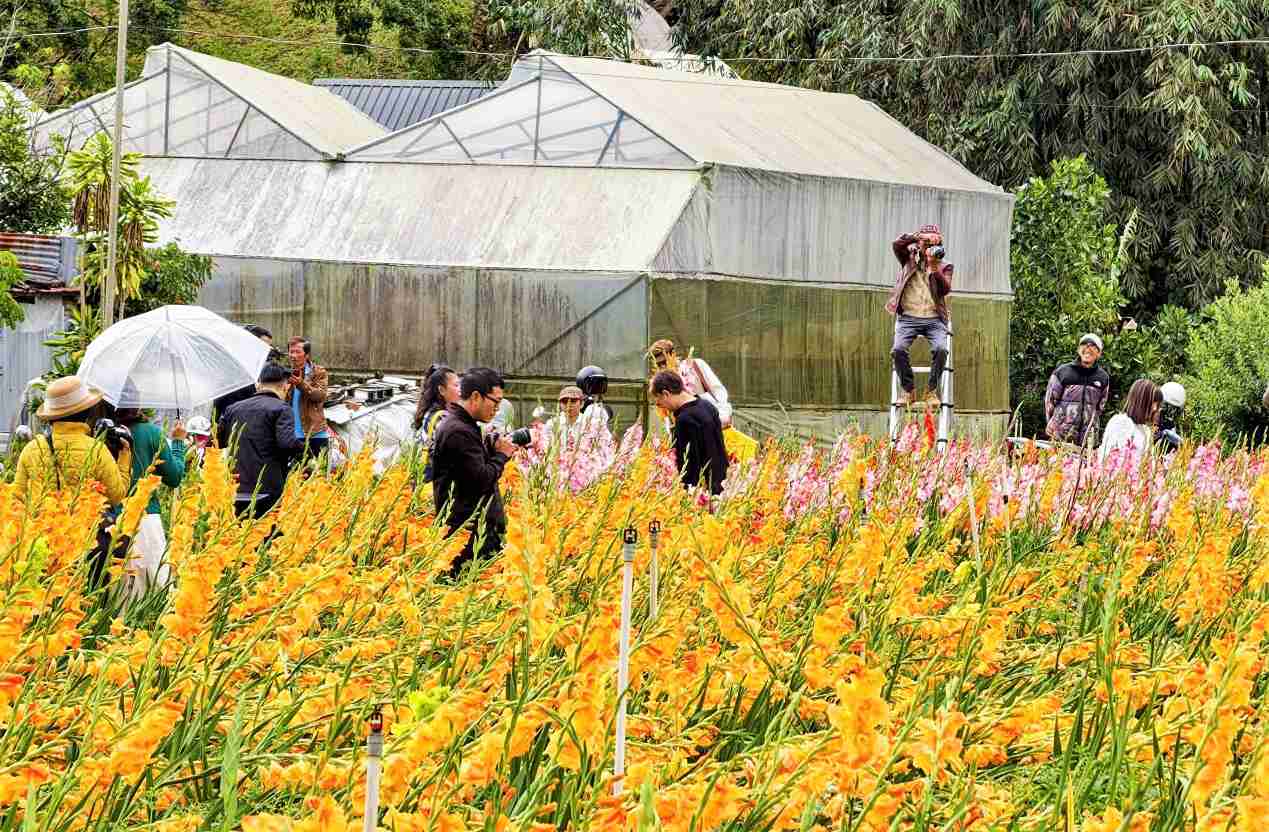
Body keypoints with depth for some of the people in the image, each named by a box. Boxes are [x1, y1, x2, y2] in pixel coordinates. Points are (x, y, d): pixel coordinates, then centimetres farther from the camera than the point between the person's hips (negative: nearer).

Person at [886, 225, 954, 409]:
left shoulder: (944, 266, 13)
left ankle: (932, 390, -11)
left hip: (934, 319, -1)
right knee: (898, 349, -25)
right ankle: (907, 389, -6)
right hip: (908, 317, 1)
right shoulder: (909, 260, 16)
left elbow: (945, 289, -5)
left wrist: (933, 266, -13)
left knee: (940, 349, -28)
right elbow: (896, 244, -2)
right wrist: (916, 237, -7)